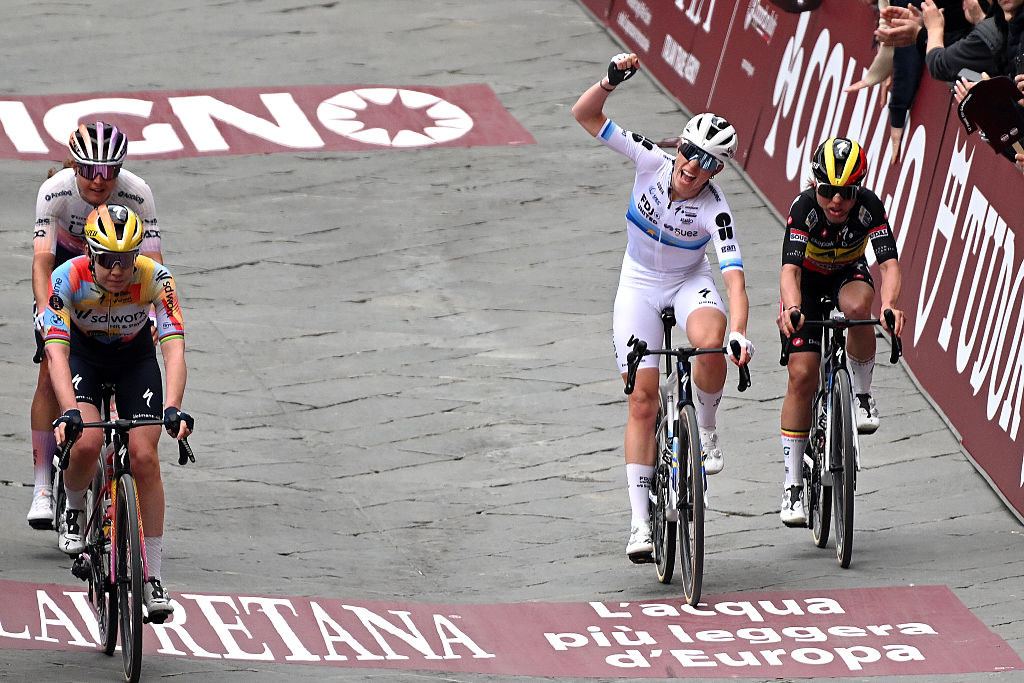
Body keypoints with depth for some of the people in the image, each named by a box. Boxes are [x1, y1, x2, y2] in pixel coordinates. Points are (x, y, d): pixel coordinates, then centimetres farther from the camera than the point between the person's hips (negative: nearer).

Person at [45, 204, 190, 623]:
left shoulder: (155, 278, -30)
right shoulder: (68, 278, -32)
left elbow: (174, 348, -36)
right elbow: (56, 350, -39)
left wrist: (173, 409, -52)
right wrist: (69, 412, -53)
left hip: (135, 358, 1)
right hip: (82, 356, -1)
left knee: (144, 457, -12)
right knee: (86, 442, -26)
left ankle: (152, 577, -3)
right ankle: (75, 509, 8)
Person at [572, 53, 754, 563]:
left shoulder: (715, 209, -27)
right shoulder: (653, 161, -21)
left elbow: (735, 278, -36)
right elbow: (585, 115, -19)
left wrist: (739, 333, -52)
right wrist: (610, 80, -38)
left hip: (689, 281, -2)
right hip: (639, 282, 2)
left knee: (711, 341, -37)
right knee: (643, 400, -5)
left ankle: (705, 429, -9)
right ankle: (640, 520, -3)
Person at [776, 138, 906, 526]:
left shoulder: (870, 207, -29)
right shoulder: (804, 208, -32)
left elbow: (889, 263, -37)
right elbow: (790, 268, -41)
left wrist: (890, 304, -58)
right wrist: (791, 308, -62)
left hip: (849, 275, 1)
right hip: (807, 281, -1)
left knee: (857, 305, -37)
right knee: (802, 375, -13)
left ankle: (862, 395, -12)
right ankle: (793, 484, -5)